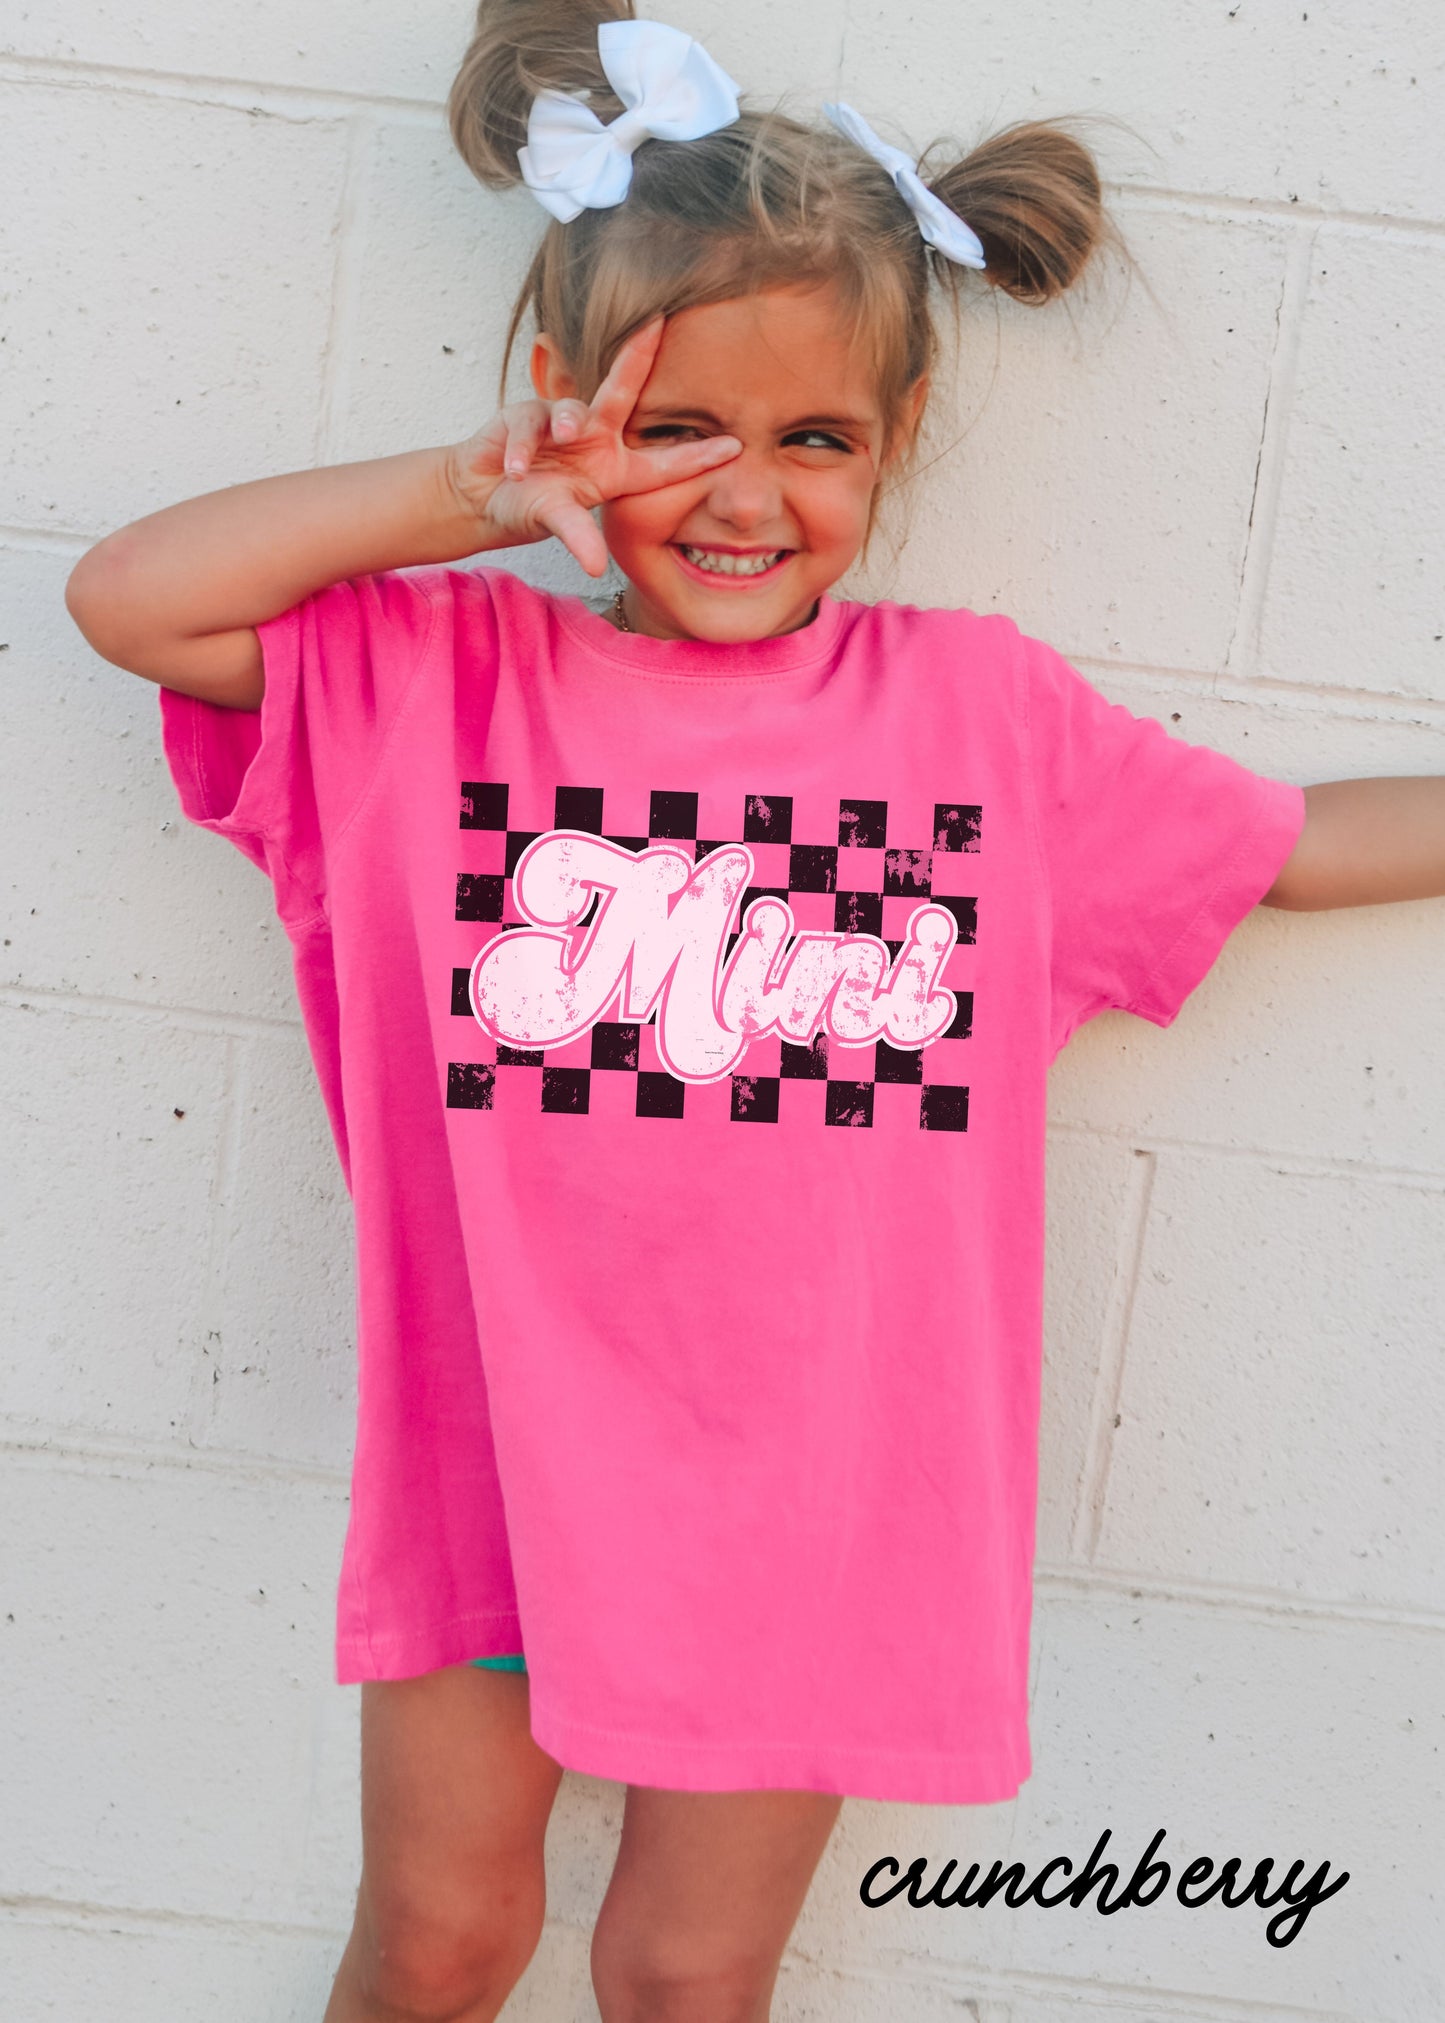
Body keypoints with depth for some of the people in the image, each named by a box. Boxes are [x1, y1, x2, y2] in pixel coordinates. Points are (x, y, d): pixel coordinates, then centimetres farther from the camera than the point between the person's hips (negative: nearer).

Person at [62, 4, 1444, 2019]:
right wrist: (470, 494, -17)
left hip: (806, 1477, 0)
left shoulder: (983, 706, -1)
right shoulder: (440, 674, -4)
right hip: (496, 1444, 0)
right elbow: (128, 596, -12)